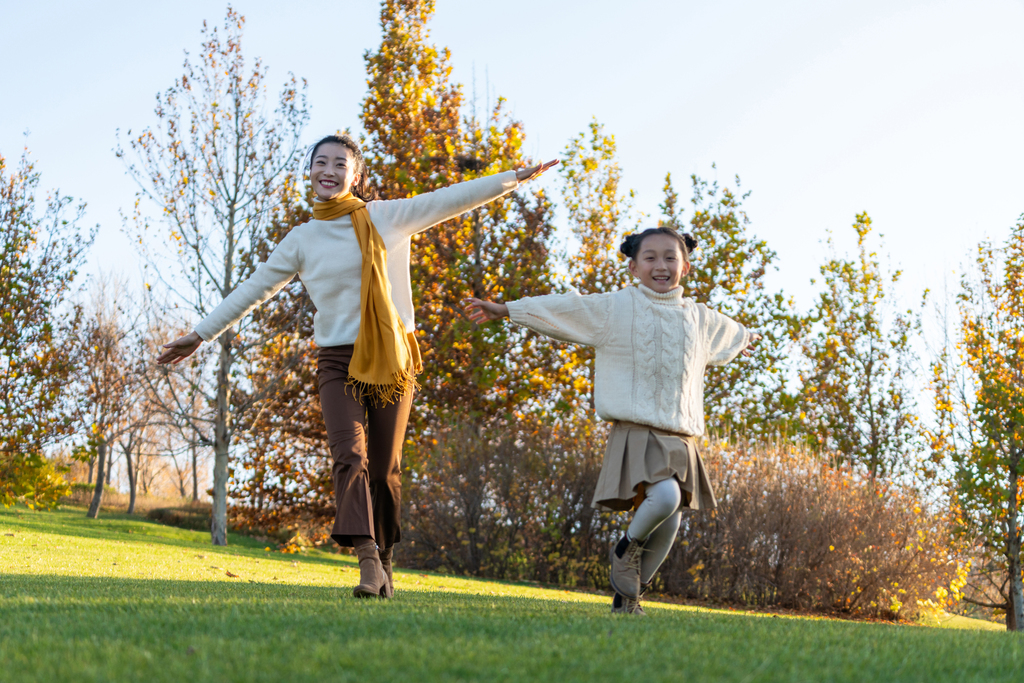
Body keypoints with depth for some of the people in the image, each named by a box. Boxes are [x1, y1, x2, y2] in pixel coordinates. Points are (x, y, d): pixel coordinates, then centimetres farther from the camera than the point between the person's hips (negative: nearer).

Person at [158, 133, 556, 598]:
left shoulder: (388, 218, 2)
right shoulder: (302, 240, 7)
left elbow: (451, 199, 1)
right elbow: (252, 291, 13)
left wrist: (516, 177, -2)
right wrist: (199, 335, 13)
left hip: (392, 361, 0)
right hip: (338, 362, 1)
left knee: (384, 469, 3)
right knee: (350, 456, -19)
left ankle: (384, 562, 19)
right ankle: (367, 562, -29)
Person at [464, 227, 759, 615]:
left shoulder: (698, 317, 17)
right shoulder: (616, 308, 2)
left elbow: (726, 332, 39)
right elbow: (561, 309, -1)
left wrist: (744, 338, 59)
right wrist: (505, 310, -5)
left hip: (681, 441, 5)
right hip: (636, 432, -5)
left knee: (669, 526, 0)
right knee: (664, 497, -29)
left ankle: (627, 597, 20)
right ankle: (627, 546, 1)